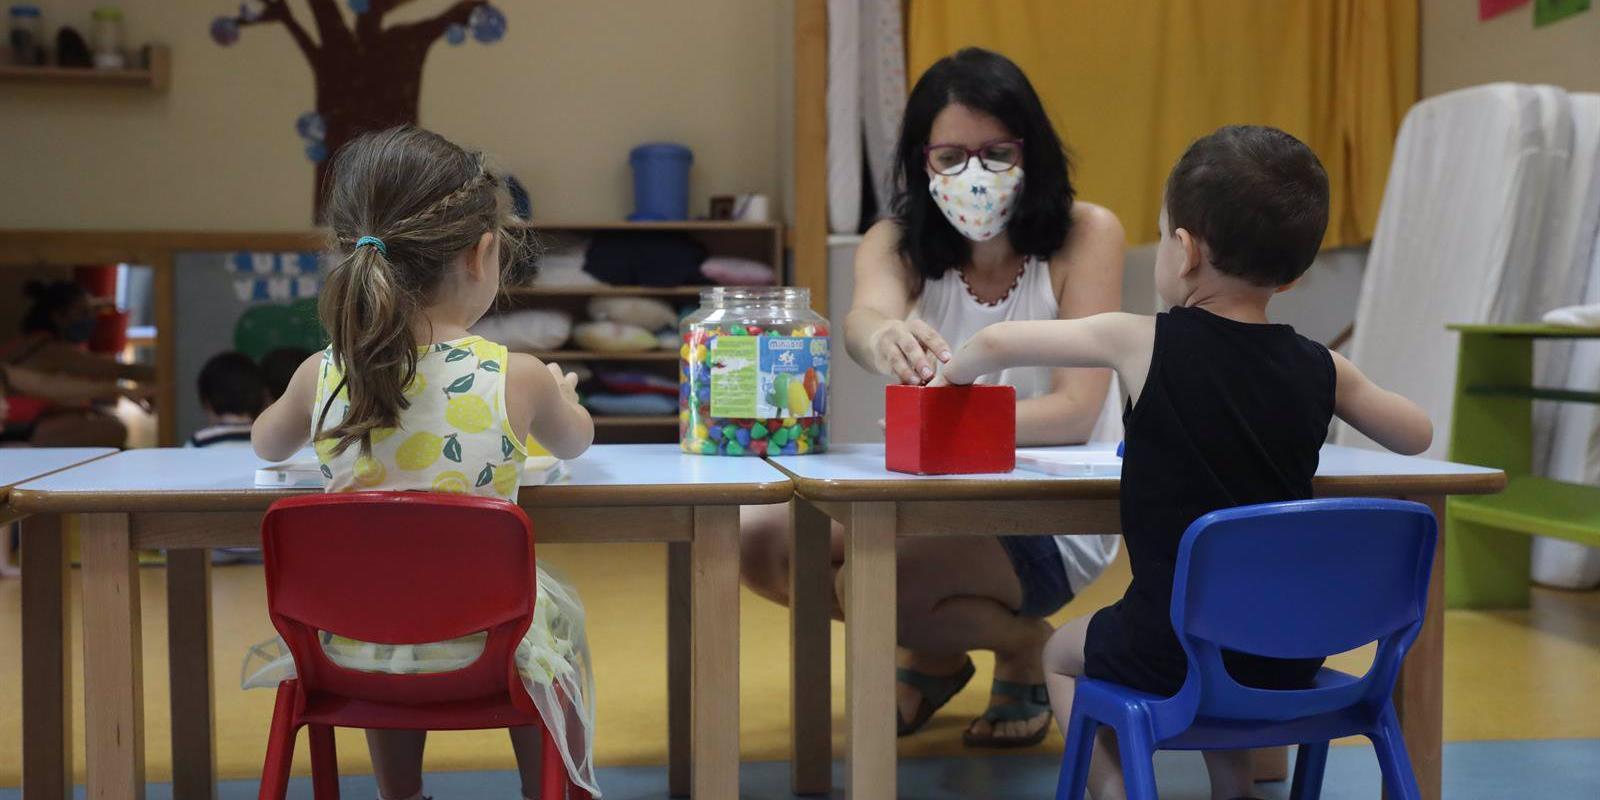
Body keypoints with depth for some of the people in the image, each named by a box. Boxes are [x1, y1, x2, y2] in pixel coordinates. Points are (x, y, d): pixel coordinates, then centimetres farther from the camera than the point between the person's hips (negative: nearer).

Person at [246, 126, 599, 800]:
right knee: (559, 612, 32)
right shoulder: (516, 378, -16)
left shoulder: (322, 375, -10)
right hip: (481, 648, -2)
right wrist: (561, 393, 30)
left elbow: (266, 444, 13)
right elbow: (575, 441, 8)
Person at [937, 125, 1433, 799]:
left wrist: (958, 368, 19)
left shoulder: (1144, 344, -12)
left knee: (1061, 654, 26)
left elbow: (998, 343, -2)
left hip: (1175, 653, -4)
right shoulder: (1320, 369, -3)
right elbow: (1416, 435, 14)